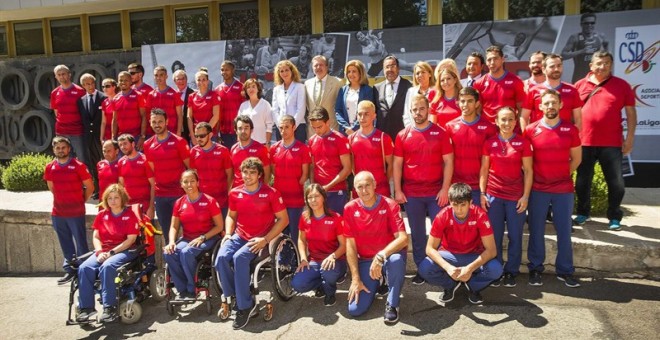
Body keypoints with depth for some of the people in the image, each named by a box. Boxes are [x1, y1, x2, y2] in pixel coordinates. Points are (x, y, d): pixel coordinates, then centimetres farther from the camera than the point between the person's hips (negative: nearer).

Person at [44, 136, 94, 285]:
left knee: (80, 244, 1)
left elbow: (90, 187, -3)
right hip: (57, 213, 5)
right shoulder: (50, 167, 5)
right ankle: (69, 270, 26)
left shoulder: (78, 166, -9)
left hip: (76, 213, -5)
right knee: (65, 244, 15)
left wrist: (80, 201, 5)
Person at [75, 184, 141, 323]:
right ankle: (86, 307, -18)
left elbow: (131, 239, -9)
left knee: (107, 266, -35)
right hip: (103, 251, 5)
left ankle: (109, 308, -29)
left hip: (124, 251, -5)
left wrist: (112, 252, -16)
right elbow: (96, 237, 11)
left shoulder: (130, 215, -2)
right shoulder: (102, 215, 13)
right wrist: (100, 252, -9)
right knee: (84, 268, -23)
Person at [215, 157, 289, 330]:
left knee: (239, 258, -31)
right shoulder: (235, 193, 4)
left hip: (260, 239, -4)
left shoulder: (270, 193, -9)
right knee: (221, 258, -24)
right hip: (239, 236, 5)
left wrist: (265, 239, -14)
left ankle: (245, 306, -16)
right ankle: (234, 299, -6)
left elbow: (283, 219, -5)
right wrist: (228, 234, -1)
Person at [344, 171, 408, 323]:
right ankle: (376, 284, 23)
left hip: (389, 255, -2)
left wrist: (381, 256, -38)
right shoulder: (350, 208, -6)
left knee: (396, 260, -41)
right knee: (355, 309, -10)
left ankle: (392, 304, -13)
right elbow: (350, 245, -4)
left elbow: (403, 238, -23)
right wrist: (355, 279, -8)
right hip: (365, 261, 3)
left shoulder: (390, 205, -13)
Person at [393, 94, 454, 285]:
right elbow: (397, 164, 5)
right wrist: (398, 190, -2)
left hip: (436, 192, -1)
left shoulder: (440, 133, 1)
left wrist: (445, 189, -8)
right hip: (411, 194, 1)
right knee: (417, 233, 10)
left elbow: (448, 162, -1)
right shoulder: (402, 136, 5)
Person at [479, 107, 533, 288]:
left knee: (515, 236, 6)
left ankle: (511, 272, 21)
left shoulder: (523, 142, 0)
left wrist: (525, 196, -5)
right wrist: (482, 194, 1)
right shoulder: (489, 143, 4)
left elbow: (528, 171, 0)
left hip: (516, 196, -1)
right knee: (494, 235, 7)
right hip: (493, 195, 1)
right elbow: (484, 170, 6)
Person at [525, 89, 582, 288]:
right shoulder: (530, 130, -2)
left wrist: (563, 175, 6)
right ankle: (535, 269, 19)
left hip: (563, 189, 1)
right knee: (536, 231, 6)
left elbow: (576, 158, 12)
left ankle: (565, 270, 21)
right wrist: (532, 177, 1)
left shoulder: (570, 130, 1)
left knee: (564, 231, 7)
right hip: (538, 189, -1)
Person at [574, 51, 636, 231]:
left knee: (616, 182, 4)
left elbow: (631, 112, 4)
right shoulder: (580, 85, 5)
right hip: (584, 142, 1)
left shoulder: (621, 85, 2)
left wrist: (630, 137, -3)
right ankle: (583, 212, 27)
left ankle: (614, 217, 19)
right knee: (583, 181, 10)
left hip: (612, 143, -1)